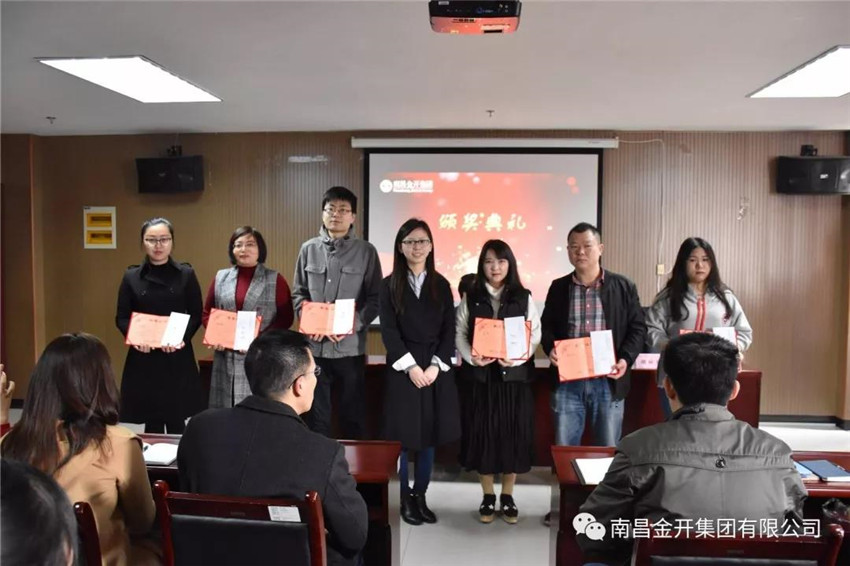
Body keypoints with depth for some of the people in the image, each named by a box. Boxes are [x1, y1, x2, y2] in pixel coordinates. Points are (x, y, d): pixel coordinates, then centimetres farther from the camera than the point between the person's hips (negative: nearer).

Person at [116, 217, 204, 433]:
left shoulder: (186, 274, 4)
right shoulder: (131, 276, 6)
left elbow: (196, 315, 1)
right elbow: (121, 317, 6)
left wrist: (182, 337, -16)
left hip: (178, 358, -1)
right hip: (143, 357, 1)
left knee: (177, 420, 0)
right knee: (150, 422, 4)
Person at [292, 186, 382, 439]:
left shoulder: (366, 251, 0)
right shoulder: (308, 249, 7)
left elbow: (375, 297, -1)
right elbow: (298, 293, 9)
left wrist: (353, 325, -15)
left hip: (351, 345, -2)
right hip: (314, 344, 2)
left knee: (353, 413, 9)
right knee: (316, 414, 12)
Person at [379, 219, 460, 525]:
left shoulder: (441, 285, 7)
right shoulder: (390, 285, 1)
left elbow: (449, 330, 3)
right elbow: (388, 330, -6)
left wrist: (435, 365, -9)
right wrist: (410, 366, -14)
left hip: (436, 369, 2)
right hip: (402, 368, -2)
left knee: (429, 437, 7)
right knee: (403, 437, 1)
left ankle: (421, 497, 20)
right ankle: (405, 500, 15)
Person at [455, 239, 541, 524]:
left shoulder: (524, 298, 3)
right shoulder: (471, 298, 5)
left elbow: (535, 335, -1)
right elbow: (460, 333, 1)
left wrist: (517, 357, -17)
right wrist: (472, 357, -16)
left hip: (515, 376, 0)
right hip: (481, 377, 0)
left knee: (513, 435, 5)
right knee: (483, 435, 5)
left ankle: (507, 496, 22)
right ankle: (488, 496, 21)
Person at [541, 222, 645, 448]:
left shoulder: (624, 287, 3)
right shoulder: (558, 287, 8)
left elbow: (637, 328, 3)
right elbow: (547, 326, 12)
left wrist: (626, 359, -13)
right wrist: (550, 349, -9)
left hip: (608, 381, -1)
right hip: (567, 381, 1)